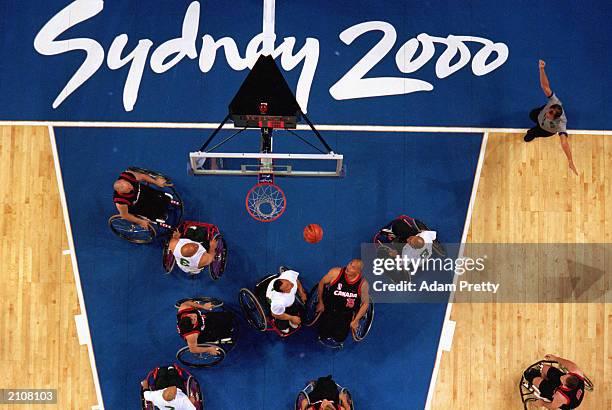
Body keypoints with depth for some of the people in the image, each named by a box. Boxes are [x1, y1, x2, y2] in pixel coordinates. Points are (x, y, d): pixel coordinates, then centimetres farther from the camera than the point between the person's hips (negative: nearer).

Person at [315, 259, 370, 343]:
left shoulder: (363, 284, -20)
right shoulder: (336, 272, -20)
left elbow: (365, 303, -6)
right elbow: (322, 283, -3)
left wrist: (355, 321, -5)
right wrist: (320, 302, 2)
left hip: (346, 314, 0)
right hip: (329, 309, 0)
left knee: (339, 338, -7)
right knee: (323, 336, -4)